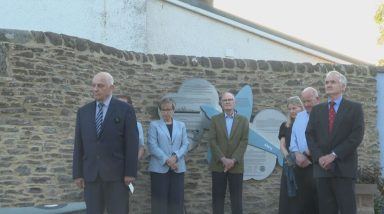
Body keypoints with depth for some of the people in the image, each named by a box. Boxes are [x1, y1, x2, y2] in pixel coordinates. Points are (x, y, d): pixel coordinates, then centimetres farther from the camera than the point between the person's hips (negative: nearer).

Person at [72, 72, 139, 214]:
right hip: (90, 174, 3)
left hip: (116, 173, -3)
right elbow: (79, 145, 9)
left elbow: (131, 143, -4)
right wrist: (77, 173, 4)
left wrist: (130, 172, -10)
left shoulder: (125, 110, 0)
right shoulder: (83, 111, 11)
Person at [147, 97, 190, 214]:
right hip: (159, 168, -2)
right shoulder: (154, 125, 6)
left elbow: (185, 144, 6)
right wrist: (166, 160, -13)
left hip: (177, 168, 3)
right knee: (160, 199, -2)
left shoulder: (181, 125, 15)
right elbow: (152, 145, -5)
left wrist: (175, 157, -12)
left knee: (177, 198, 1)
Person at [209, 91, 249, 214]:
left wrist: (233, 160, -13)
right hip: (218, 164, 0)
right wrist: (223, 159, -13)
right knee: (217, 196, 3)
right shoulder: (215, 119, 6)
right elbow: (212, 141, -2)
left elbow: (244, 141, -2)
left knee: (236, 197, 2)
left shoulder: (243, 120, 6)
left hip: (236, 165, 0)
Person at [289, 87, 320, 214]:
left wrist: (311, 152, -17)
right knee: (303, 200, 9)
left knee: (318, 200, -5)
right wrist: (298, 154, -2)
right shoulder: (299, 116, 17)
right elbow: (293, 139, 15)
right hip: (301, 164, 6)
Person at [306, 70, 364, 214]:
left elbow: (357, 136, -6)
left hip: (344, 167, -3)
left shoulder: (355, 108, 5)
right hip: (322, 167, 3)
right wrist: (319, 157, -7)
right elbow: (310, 135, 9)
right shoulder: (317, 110, 16)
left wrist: (334, 155, -13)